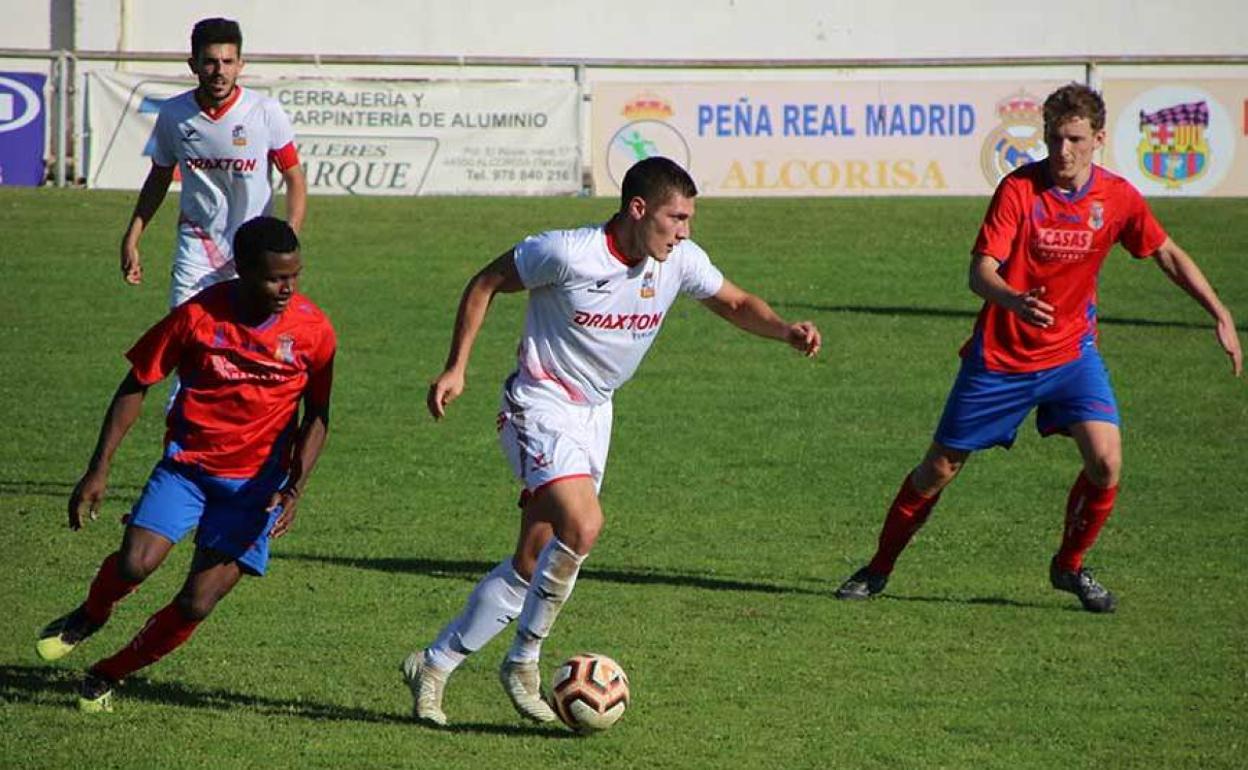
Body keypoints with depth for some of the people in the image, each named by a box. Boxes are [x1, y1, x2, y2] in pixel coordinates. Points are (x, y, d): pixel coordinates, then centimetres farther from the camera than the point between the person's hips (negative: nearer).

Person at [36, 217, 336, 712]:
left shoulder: (313, 330, -10)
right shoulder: (198, 316, -13)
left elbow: (317, 415, 3)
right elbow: (135, 387, -3)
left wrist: (294, 489, -12)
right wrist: (98, 470, -8)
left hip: (257, 480, 1)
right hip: (188, 462, 0)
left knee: (197, 604, -8)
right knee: (134, 564, -22)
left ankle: (107, 676, 16)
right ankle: (90, 616, 14)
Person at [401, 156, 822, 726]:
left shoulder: (679, 262, -5)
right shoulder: (566, 254, -21)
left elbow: (735, 304, 11)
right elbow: (485, 284, -8)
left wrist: (785, 330, -9)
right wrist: (456, 368, -10)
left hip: (594, 415, 7)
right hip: (541, 406, -7)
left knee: (532, 562, 6)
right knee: (582, 526, -26)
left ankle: (434, 665, 19)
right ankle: (524, 661, -7)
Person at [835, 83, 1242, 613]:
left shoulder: (1117, 198, -7)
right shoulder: (1019, 189, -17)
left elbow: (1167, 254, 9)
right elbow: (980, 273, -24)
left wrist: (1220, 316, 4)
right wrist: (1015, 301, -46)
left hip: (1071, 351, 2)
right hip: (1000, 356, -2)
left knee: (1105, 460, -16)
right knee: (939, 468, 4)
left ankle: (1070, 566, 8)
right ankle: (879, 568, 24)